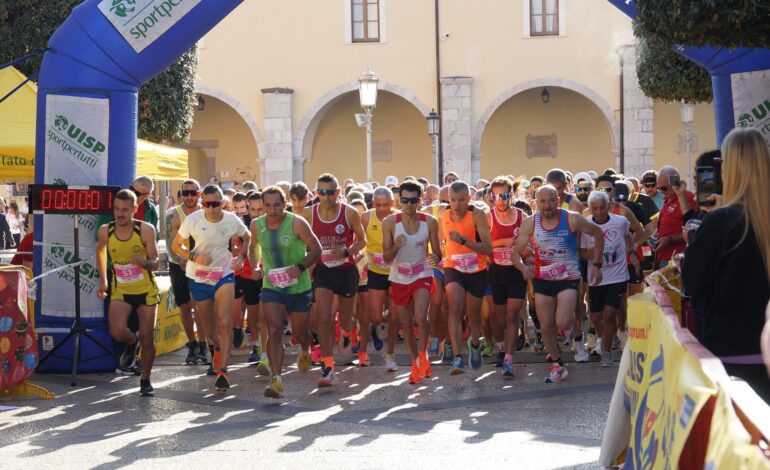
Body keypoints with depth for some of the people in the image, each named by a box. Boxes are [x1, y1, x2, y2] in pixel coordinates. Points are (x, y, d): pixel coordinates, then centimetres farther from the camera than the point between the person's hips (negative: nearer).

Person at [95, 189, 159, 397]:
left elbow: (155, 263, -11)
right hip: (120, 291, 1)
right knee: (117, 331, -22)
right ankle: (131, 343, 15)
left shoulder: (145, 230, -12)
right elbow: (100, 250, 18)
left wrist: (145, 263, -34)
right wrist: (103, 280, 16)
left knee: (147, 338, -1)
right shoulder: (105, 231, -5)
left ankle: (145, 380, 20)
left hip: (146, 290, -1)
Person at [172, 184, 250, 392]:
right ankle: (215, 348, 50)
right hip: (198, 278, 1)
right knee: (208, 326, 14)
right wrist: (194, 257, -20)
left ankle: (222, 371, -16)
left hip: (224, 275, -1)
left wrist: (241, 256, -5)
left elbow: (247, 237, 11)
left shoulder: (232, 220, -11)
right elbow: (176, 245, -3)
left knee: (225, 323, -17)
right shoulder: (193, 220, -14)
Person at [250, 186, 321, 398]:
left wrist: (300, 267, -24)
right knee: (274, 331, -16)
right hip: (271, 287, 2)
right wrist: (255, 267, -1)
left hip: (299, 287, -1)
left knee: (299, 331, 15)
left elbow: (316, 248, -9)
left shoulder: (297, 223, -15)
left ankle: (305, 352, 52)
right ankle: (276, 380, -19)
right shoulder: (256, 225, -2)